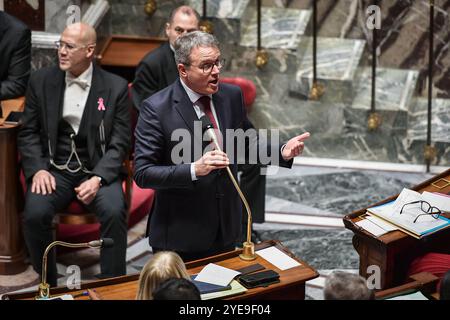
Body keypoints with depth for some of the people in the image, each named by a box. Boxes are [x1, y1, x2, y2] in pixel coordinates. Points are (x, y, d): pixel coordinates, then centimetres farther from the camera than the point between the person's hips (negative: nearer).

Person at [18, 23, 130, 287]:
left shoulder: (116, 87, 0)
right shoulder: (41, 81, 5)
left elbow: (120, 142, -2)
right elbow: (28, 133, 8)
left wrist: (97, 178, -17)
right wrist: (38, 169, -9)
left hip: (99, 169, -1)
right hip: (55, 169, 1)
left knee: (114, 212, -31)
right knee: (35, 213, -27)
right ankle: (48, 285, -7)